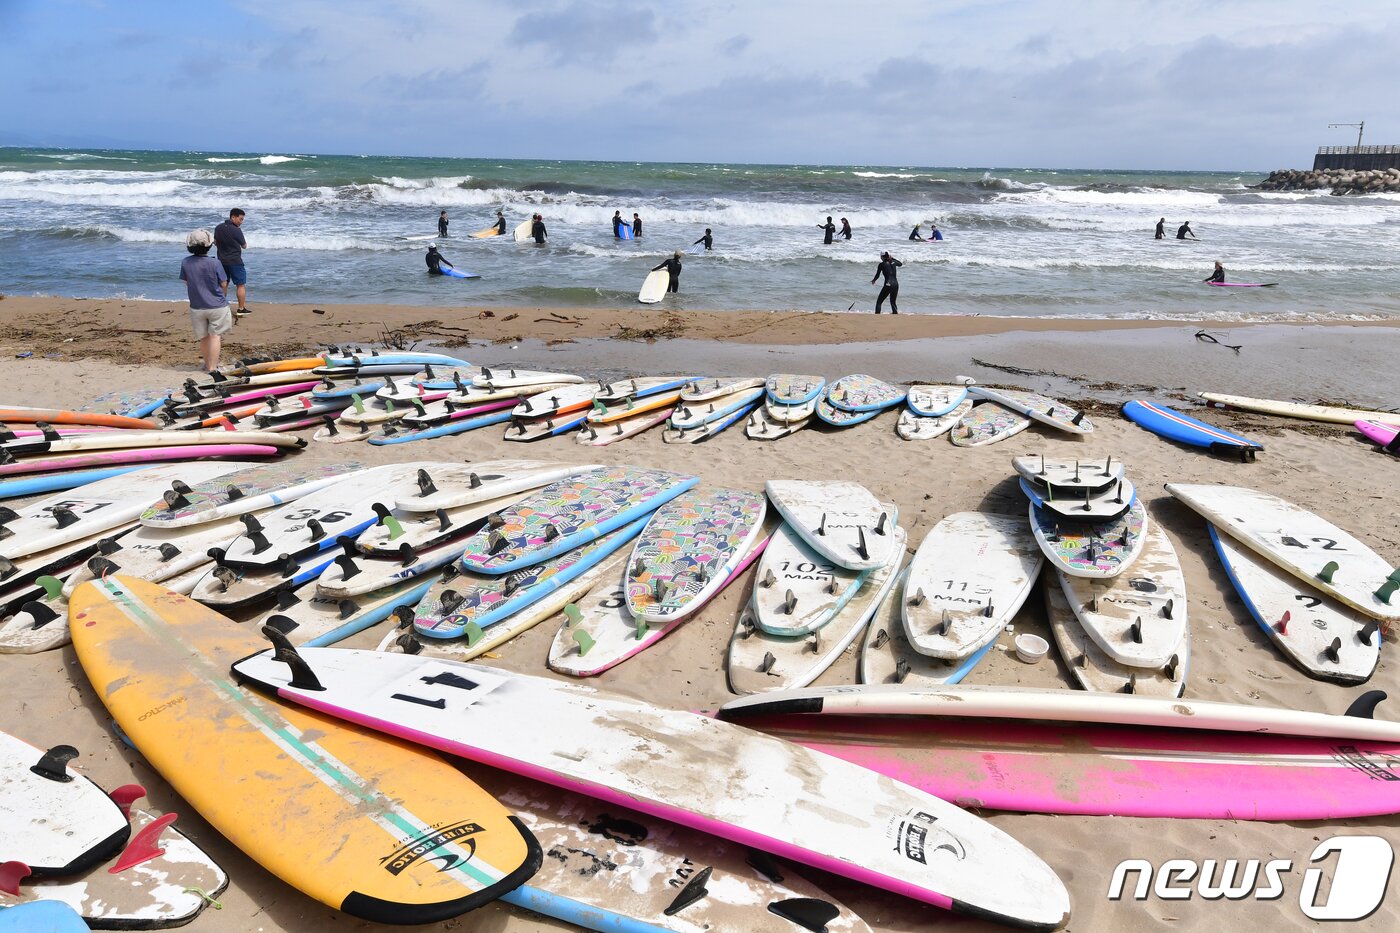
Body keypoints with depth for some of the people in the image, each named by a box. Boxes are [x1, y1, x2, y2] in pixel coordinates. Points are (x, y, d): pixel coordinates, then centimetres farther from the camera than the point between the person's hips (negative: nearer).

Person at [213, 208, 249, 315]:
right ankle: (241, 309, 0)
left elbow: (215, 242, 16)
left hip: (222, 261, 7)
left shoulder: (218, 228, 4)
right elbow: (244, 246, -5)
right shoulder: (236, 231, -17)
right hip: (235, 262, -7)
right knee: (241, 285, 1)